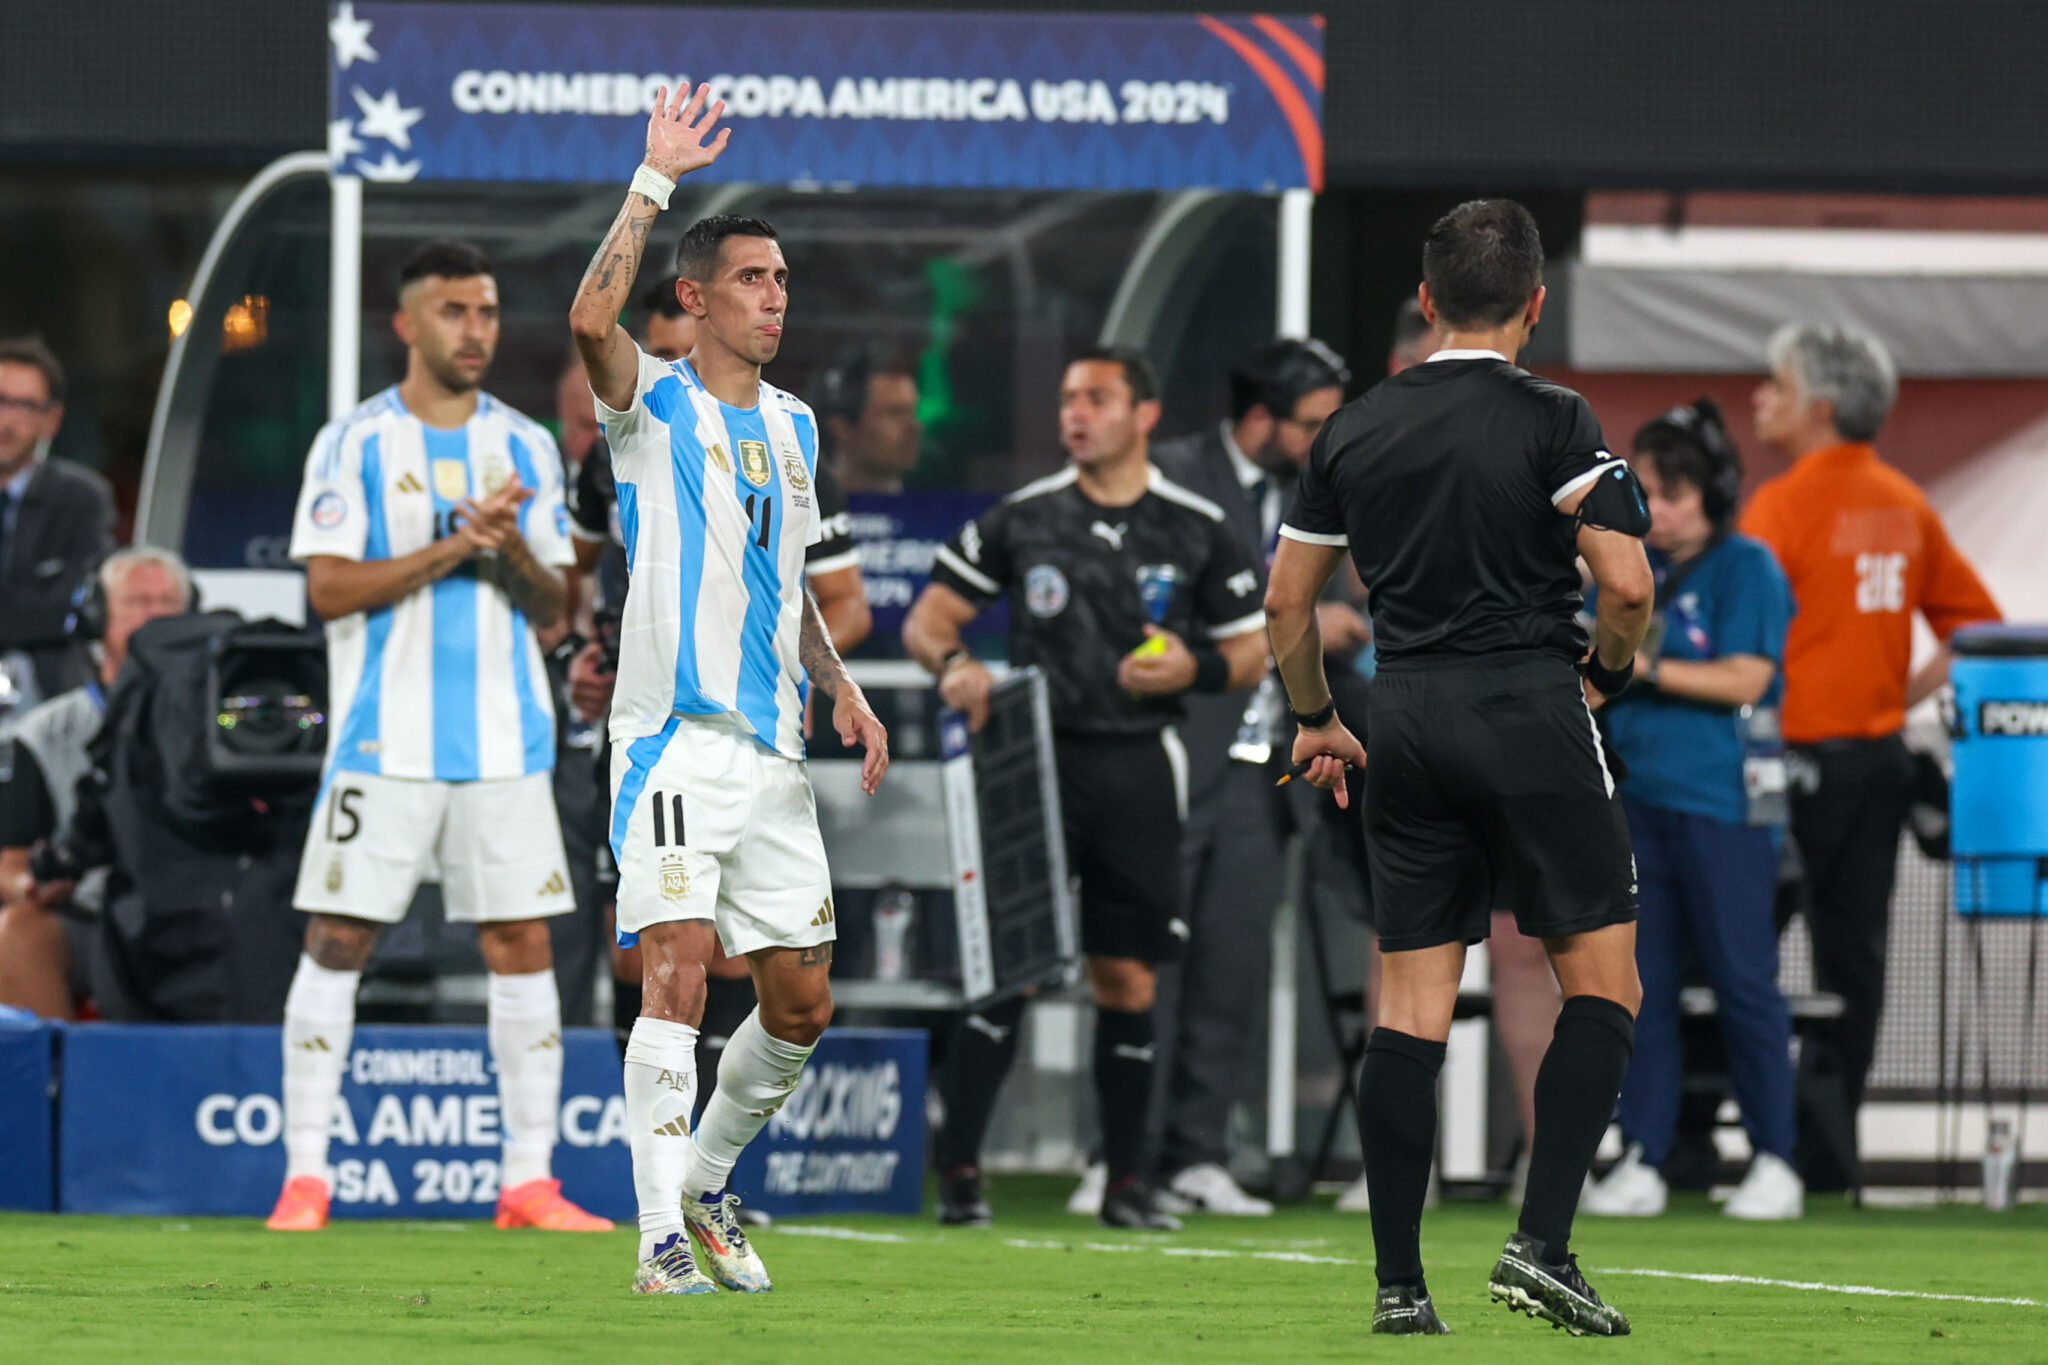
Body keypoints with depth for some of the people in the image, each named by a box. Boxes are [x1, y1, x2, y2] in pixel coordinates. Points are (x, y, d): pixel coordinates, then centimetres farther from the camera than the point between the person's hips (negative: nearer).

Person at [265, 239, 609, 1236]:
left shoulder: (526, 449, 11)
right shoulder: (353, 444, 1)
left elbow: (550, 605, 10)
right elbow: (330, 588, -8)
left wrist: (514, 553, -11)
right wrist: (453, 546, -15)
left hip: (504, 741, 3)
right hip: (384, 739, -3)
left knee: (523, 944, -1)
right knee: (337, 939, -5)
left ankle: (529, 1180, 3)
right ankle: (304, 1176, 0)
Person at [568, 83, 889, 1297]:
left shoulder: (792, 425, 17)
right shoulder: (655, 407, -3)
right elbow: (592, 319, -25)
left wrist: (844, 691, 14)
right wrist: (657, 177, -22)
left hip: (773, 749, 7)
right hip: (675, 739, -7)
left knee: (802, 1003, 8)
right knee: (679, 970, -17)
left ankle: (705, 1182, 29)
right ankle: (664, 1240, -18)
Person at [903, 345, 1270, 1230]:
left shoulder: (1196, 532, 6)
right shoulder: (1021, 520, 6)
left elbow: (1251, 653, 12)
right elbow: (926, 619, 8)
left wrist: (1192, 667, -9)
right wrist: (953, 665, -14)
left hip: (1138, 767, 1)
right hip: (1037, 754, -1)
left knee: (1127, 978, 2)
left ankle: (1126, 1181, 10)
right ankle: (958, 1168, -7)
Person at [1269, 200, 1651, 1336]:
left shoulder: (1353, 430, 9)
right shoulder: (1551, 423, -6)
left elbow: (1287, 601, 14)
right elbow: (1627, 582, -14)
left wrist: (1316, 720, 29)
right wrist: (1606, 669, 6)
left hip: (1405, 722, 5)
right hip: (1529, 714, -5)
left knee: (1409, 1006, 6)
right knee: (1602, 985, 3)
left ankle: (1399, 1281, 3)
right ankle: (1540, 1247, -9)